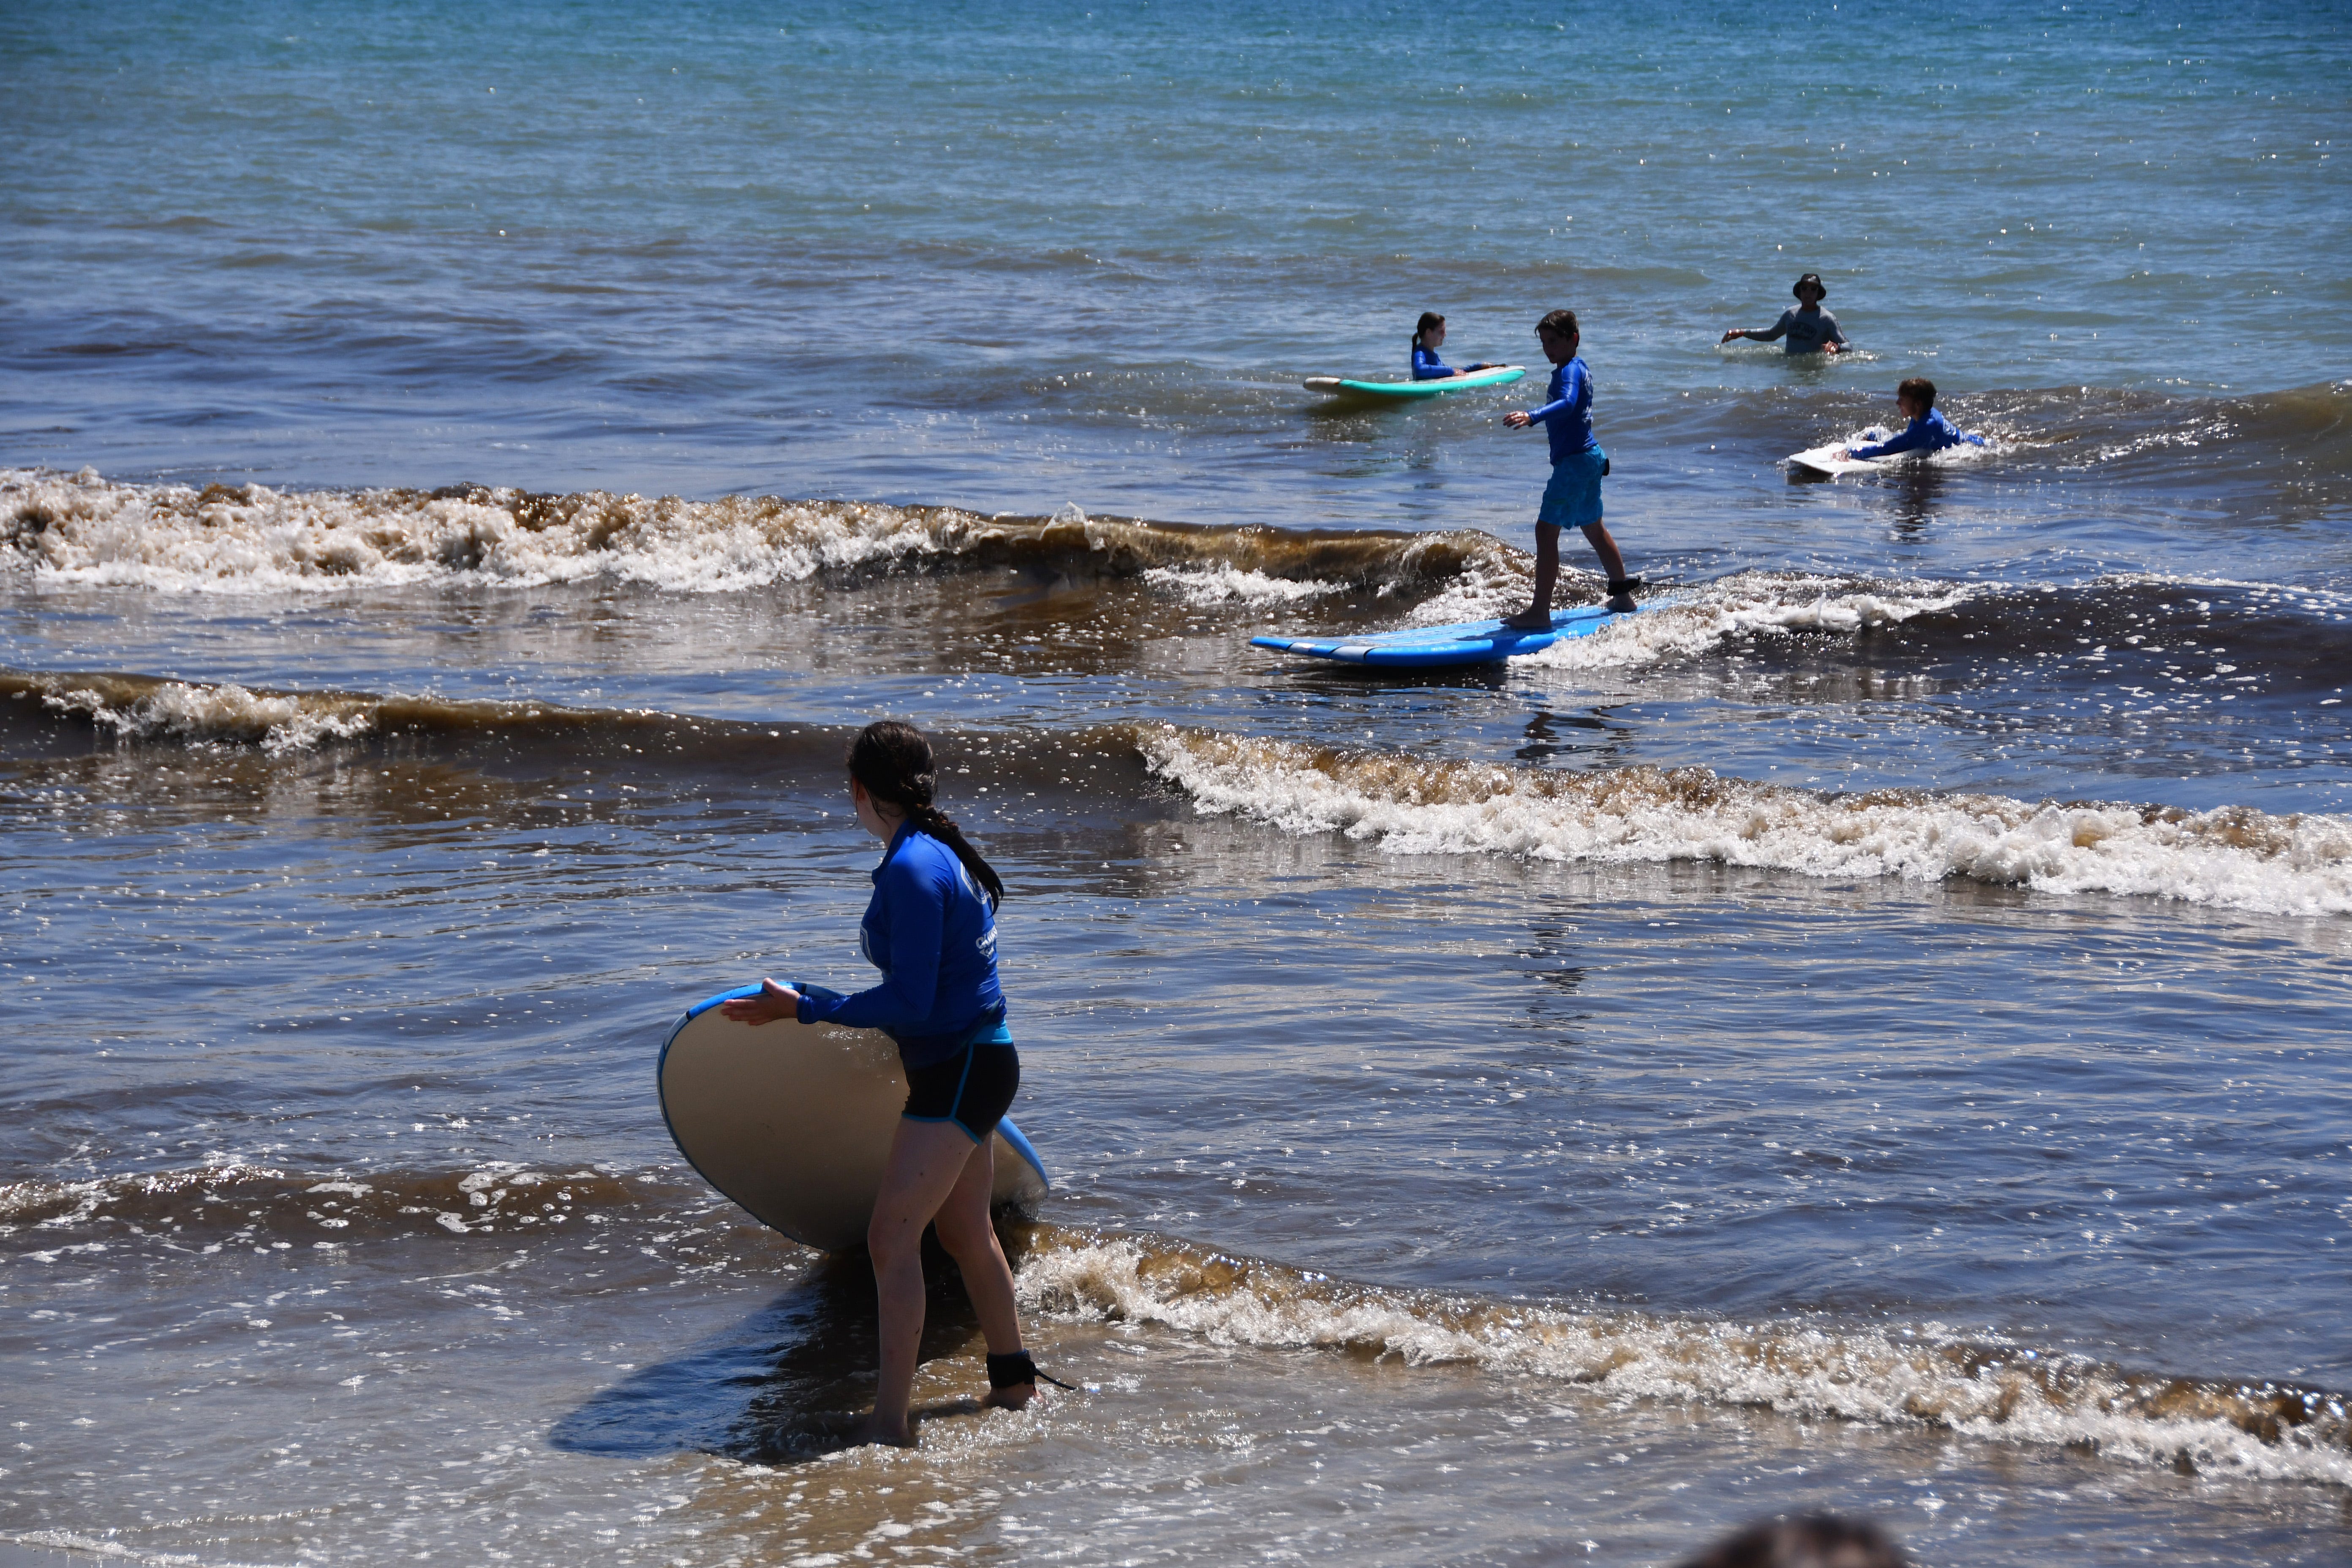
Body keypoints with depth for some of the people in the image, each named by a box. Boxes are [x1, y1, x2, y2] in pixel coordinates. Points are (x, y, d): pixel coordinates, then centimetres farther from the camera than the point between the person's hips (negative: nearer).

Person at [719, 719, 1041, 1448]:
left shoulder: (912, 870, -22)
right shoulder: (946, 853, 8)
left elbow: (909, 1004, -24)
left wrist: (801, 1007, -20)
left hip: (959, 1072, -10)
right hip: (977, 1061, 10)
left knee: (892, 1238, -13)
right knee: (965, 1231, 23)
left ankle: (889, 1426, -15)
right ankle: (1013, 1382, 39)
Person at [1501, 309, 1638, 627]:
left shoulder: (1569, 371, -16)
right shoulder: (1580, 369, 14)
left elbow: (1567, 403, -37)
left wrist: (1532, 416, -52)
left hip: (1574, 460, -11)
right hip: (1589, 455, 11)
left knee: (1546, 530, -13)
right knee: (1593, 529, 25)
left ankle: (1540, 612, -18)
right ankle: (1623, 595, 39)